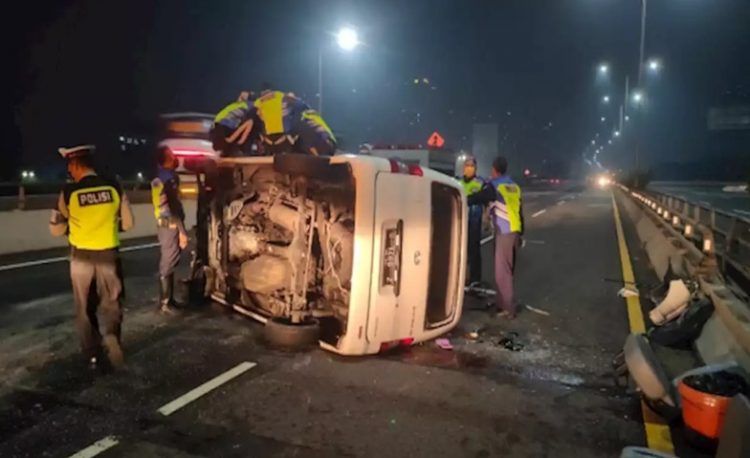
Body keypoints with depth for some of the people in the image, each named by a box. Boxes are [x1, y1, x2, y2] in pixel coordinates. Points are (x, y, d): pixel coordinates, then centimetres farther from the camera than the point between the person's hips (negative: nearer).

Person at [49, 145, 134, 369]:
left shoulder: (69, 192, -10)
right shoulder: (114, 187, -8)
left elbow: (56, 228, -1)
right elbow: (128, 223, 0)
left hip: (81, 257, 0)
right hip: (108, 255, 0)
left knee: (85, 308, 15)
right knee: (111, 303, 15)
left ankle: (92, 354, 20)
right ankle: (111, 334, -10)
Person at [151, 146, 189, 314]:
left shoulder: (159, 178, 14)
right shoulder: (170, 178, -16)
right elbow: (174, 207, -21)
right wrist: (182, 231, -20)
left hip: (164, 225, 10)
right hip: (171, 226, -10)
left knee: (166, 263, 14)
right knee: (168, 264, -5)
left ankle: (166, 299, 23)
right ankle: (165, 302, 0)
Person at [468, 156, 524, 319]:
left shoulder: (495, 185, -9)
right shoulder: (514, 186, 15)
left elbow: (476, 198, -11)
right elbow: (520, 211, 18)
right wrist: (520, 232, 23)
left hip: (504, 232, -8)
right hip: (514, 231, 8)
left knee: (502, 271, -4)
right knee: (506, 268, 17)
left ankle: (508, 309, -1)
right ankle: (502, 302, 28)